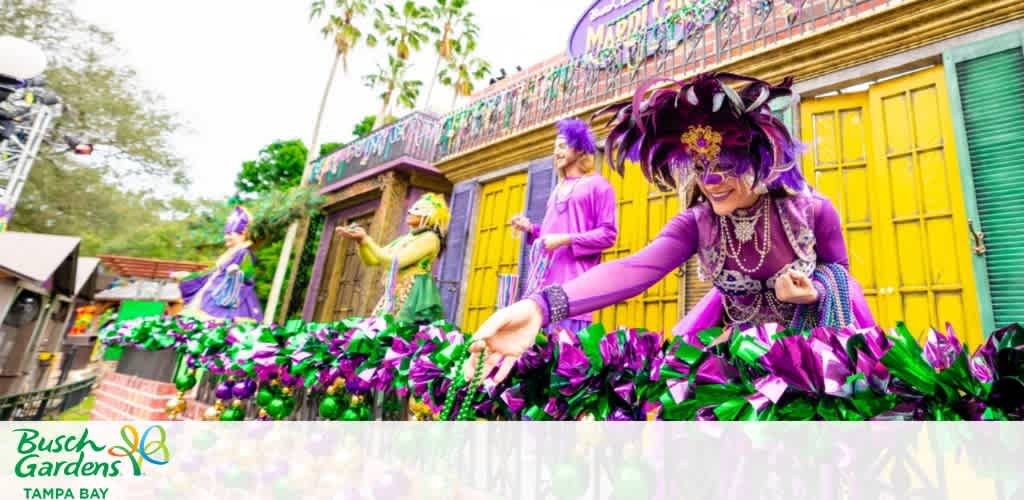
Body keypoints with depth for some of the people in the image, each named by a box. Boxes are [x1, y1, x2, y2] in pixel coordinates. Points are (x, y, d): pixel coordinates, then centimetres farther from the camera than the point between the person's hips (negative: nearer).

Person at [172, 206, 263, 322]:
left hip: (231, 298, -10)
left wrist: (238, 273, -39)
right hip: (217, 297, 10)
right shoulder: (229, 254, 21)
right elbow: (212, 273, 28)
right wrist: (185, 276, 35)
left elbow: (249, 277, -18)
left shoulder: (244, 254, -9)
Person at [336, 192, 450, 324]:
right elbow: (371, 260, 18)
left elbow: (396, 261, -15)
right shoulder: (404, 239, 21)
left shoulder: (429, 238, -6)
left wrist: (366, 239, -10)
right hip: (393, 297, 8)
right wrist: (361, 240, 1)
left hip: (413, 297, -8)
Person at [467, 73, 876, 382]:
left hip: (815, 333, -1)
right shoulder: (696, 224, -20)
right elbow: (636, 268, -40)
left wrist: (814, 291, -28)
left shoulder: (813, 211, -22)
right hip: (739, 337, 1)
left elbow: (838, 269, -1)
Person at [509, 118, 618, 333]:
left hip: (573, 278, -7)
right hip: (545, 278, 7)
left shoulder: (597, 185, 3)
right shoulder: (559, 189, 25)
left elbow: (608, 234, -6)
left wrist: (566, 240, -15)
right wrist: (530, 228, 10)